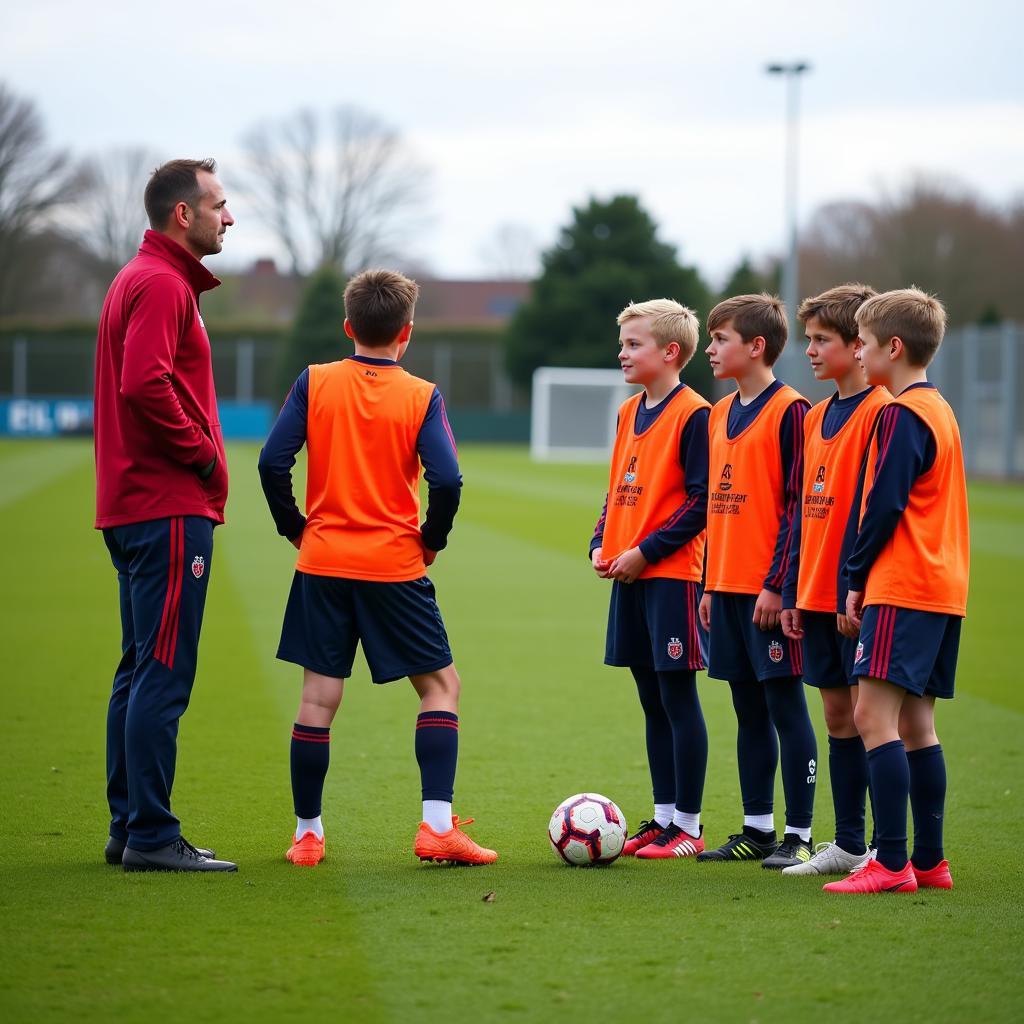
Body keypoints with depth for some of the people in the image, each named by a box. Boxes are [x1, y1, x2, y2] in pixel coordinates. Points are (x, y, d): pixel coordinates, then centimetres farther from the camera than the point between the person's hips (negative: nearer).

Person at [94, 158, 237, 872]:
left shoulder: (147, 279, 20)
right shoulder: (161, 284, -12)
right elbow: (146, 384, -25)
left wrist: (199, 453, 12)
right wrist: (203, 452, -14)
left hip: (137, 507, 11)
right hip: (169, 508, -11)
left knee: (141, 673, 12)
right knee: (164, 675, -9)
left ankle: (129, 828, 17)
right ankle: (150, 835, -8)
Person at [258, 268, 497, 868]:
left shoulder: (315, 383, 0)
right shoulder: (421, 397, -5)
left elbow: (273, 463, -6)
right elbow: (447, 480, -14)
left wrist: (295, 527, 7)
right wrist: (432, 542, 2)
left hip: (323, 564, 2)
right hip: (395, 567, -2)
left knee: (319, 696, 6)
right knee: (440, 684, 9)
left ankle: (308, 833, 9)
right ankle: (438, 825, -2)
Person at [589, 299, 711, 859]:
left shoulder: (693, 414, -10)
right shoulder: (629, 412, 14)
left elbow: (701, 501, -14)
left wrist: (646, 551, -16)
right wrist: (601, 544, 6)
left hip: (670, 573, -8)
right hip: (628, 577, 8)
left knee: (677, 697, -4)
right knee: (651, 698, 12)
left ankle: (687, 827, 1)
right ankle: (663, 815, 18)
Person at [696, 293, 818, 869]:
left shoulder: (789, 411, -9)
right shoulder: (722, 413, 15)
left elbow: (797, 503, -13)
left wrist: (778, 582, -17)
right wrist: (711, 584, 16)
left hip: (770, 587, -8)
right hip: (729, 585, 8)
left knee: (785, 705, -4)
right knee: (749, 709, 11)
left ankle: (799, 836, 0)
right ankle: (758, 829, 18)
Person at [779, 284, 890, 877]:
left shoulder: (880, 411, -11)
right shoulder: (818, 417, 15)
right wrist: (794, 593, 15)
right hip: (818, 594, 8)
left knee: (867, 713, -6)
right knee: (838, 713, 12)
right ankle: (848, 845, 19)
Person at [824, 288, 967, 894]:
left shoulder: (902, 414, -11)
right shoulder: (940, 410, 18)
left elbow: (884, 505, -16)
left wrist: (856, 576, -7)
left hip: (903, 588, -10)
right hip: (943, 587, 10)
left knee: (874, 715, -12)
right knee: (916, 723, 11)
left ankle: (892, 863, -16)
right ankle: (929, 861, 12)